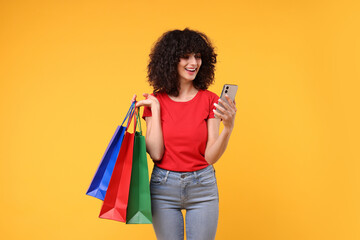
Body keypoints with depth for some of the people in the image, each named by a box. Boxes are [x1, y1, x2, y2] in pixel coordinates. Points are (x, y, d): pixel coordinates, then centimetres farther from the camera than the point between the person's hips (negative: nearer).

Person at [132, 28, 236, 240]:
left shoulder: (210, 100, -3)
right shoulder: (156, 101, -1)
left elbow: (211, 157, -7)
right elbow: (155, 153, -10)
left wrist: (228, 128, -23)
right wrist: (155, 109, -11)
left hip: (202, 188, 0)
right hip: (164, 186, 1)